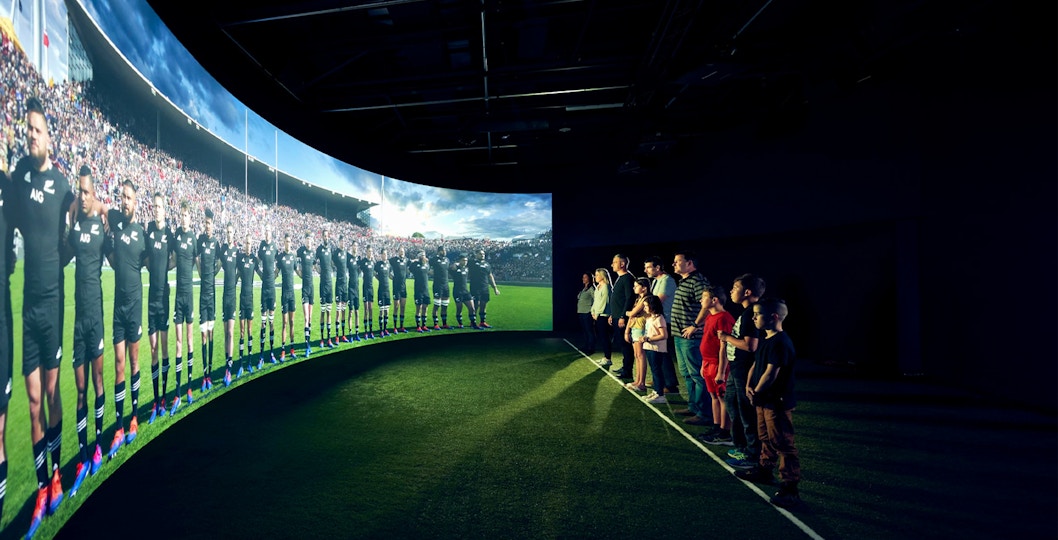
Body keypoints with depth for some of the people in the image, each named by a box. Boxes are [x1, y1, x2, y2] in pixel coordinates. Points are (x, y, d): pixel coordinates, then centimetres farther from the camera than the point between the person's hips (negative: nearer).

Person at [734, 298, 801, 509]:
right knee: (766, 438, 23)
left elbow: (770, 373, -25)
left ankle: (790, 489, 8)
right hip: (764, 401, 10)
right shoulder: (766, 340, 9)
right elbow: (755, 366, 12)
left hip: (777, 403, -10)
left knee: (783, 444, -1)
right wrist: (749, 387, -1)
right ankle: (764, 470, 40)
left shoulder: (780, 342, -22)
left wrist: (756, 393, -14)